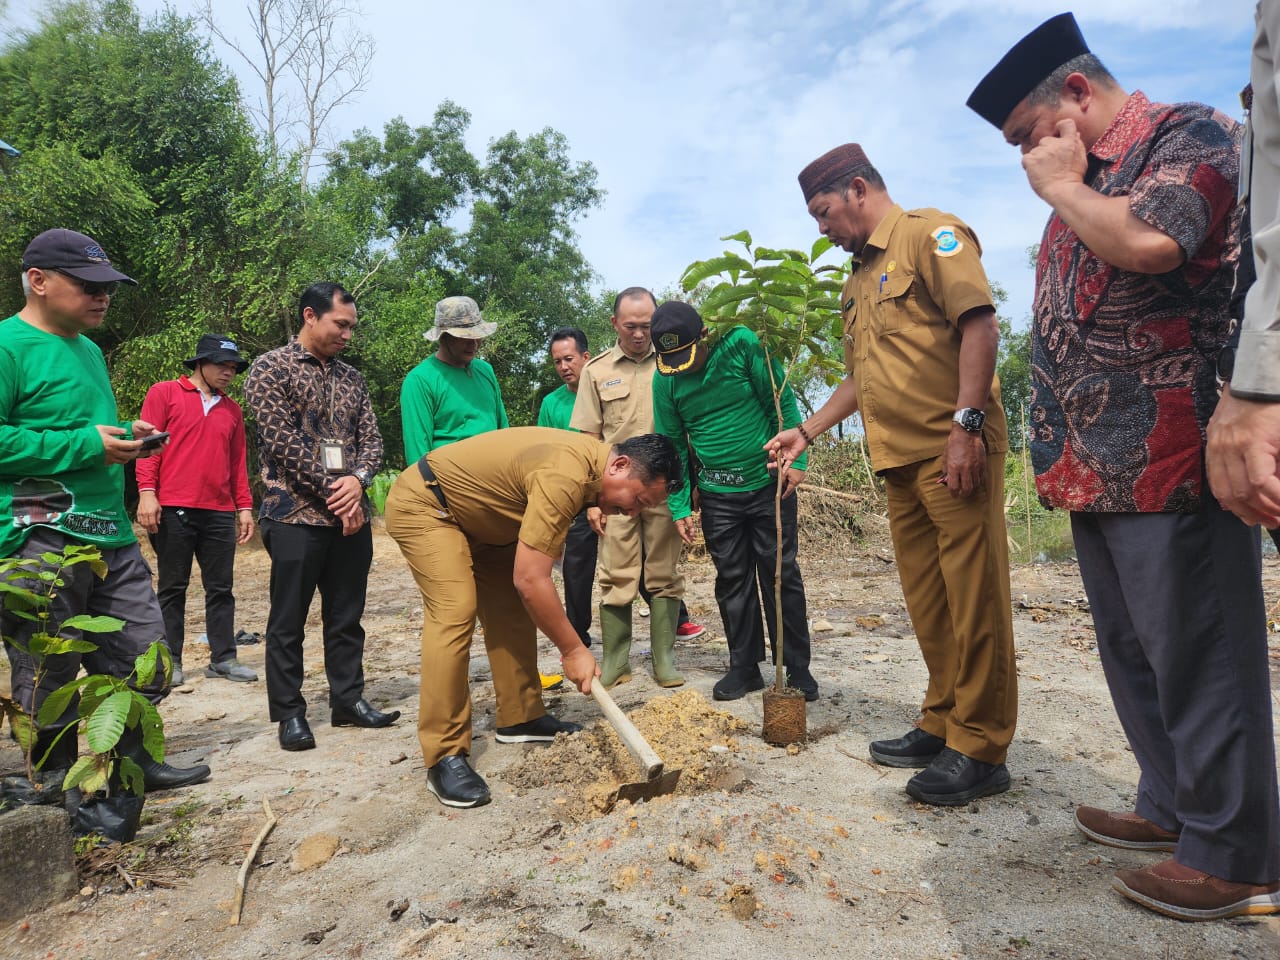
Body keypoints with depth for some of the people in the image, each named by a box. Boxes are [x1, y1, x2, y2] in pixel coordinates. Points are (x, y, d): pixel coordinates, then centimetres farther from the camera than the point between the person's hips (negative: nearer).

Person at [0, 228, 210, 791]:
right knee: (49, 671, 5)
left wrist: (125, 435, 9)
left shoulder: (89, 350, 19)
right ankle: (57, 779, 22)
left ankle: (133, 761, 28)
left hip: (112, 535, 8)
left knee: (143, 659, 12)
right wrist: (86, 444, -19)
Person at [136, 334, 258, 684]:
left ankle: (223, 658, 11)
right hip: (174, 510, -4)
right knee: (173, 587, 4)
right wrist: (147, 492, -12)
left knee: (221, 587, 5)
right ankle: (170, 660, 13)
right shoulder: (165, 393, 4)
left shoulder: (232, 409, 17)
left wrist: (244, 506, 11)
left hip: (220, 513, 4)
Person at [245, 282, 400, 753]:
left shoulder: (351, 377, 14)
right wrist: (336, 493, -13)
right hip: (297, 514, -5)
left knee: (347, 616, 12)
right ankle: (289, 712, 16)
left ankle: (348, 699, 23)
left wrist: (358, 480, -12)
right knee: (288, 620, 4)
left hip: (350, 514, 6)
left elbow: (371, 440, 9)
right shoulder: (270, 368, -4)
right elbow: (284, 444, -13)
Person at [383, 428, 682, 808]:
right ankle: (445, 758, -15)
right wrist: (573, 650, -22)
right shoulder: (565, 475, -33)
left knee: (512, 610, 6)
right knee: (454, 612, -20)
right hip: (423, 504, -10)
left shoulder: (591, 463, -3)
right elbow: (530, 580, -31)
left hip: (476, 515, 10)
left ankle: (520, 718, 18)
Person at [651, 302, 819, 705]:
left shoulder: (741, 343, -11)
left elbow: (783, 402, -7)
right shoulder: (665, 380, -2)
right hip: (718, 494, 3)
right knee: (732, 579, 8)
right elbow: (673, 445, 3)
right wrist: (679, 506, -1)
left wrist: (795, 459, -15)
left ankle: (798, 668, 14)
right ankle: (744, 667, 21)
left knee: (781, 575, 3)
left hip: (769, 482, -3)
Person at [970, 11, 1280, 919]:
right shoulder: (1084, 181, 22)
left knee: (1196, 656, -3)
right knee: (1133, 650, 15)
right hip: (1099, 466, 9)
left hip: (1172, 461, -9)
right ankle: (1172, 807, 29)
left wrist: (1061, 186, -7)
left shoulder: (1190, 132, -3)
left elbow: (1148, 242, -24)